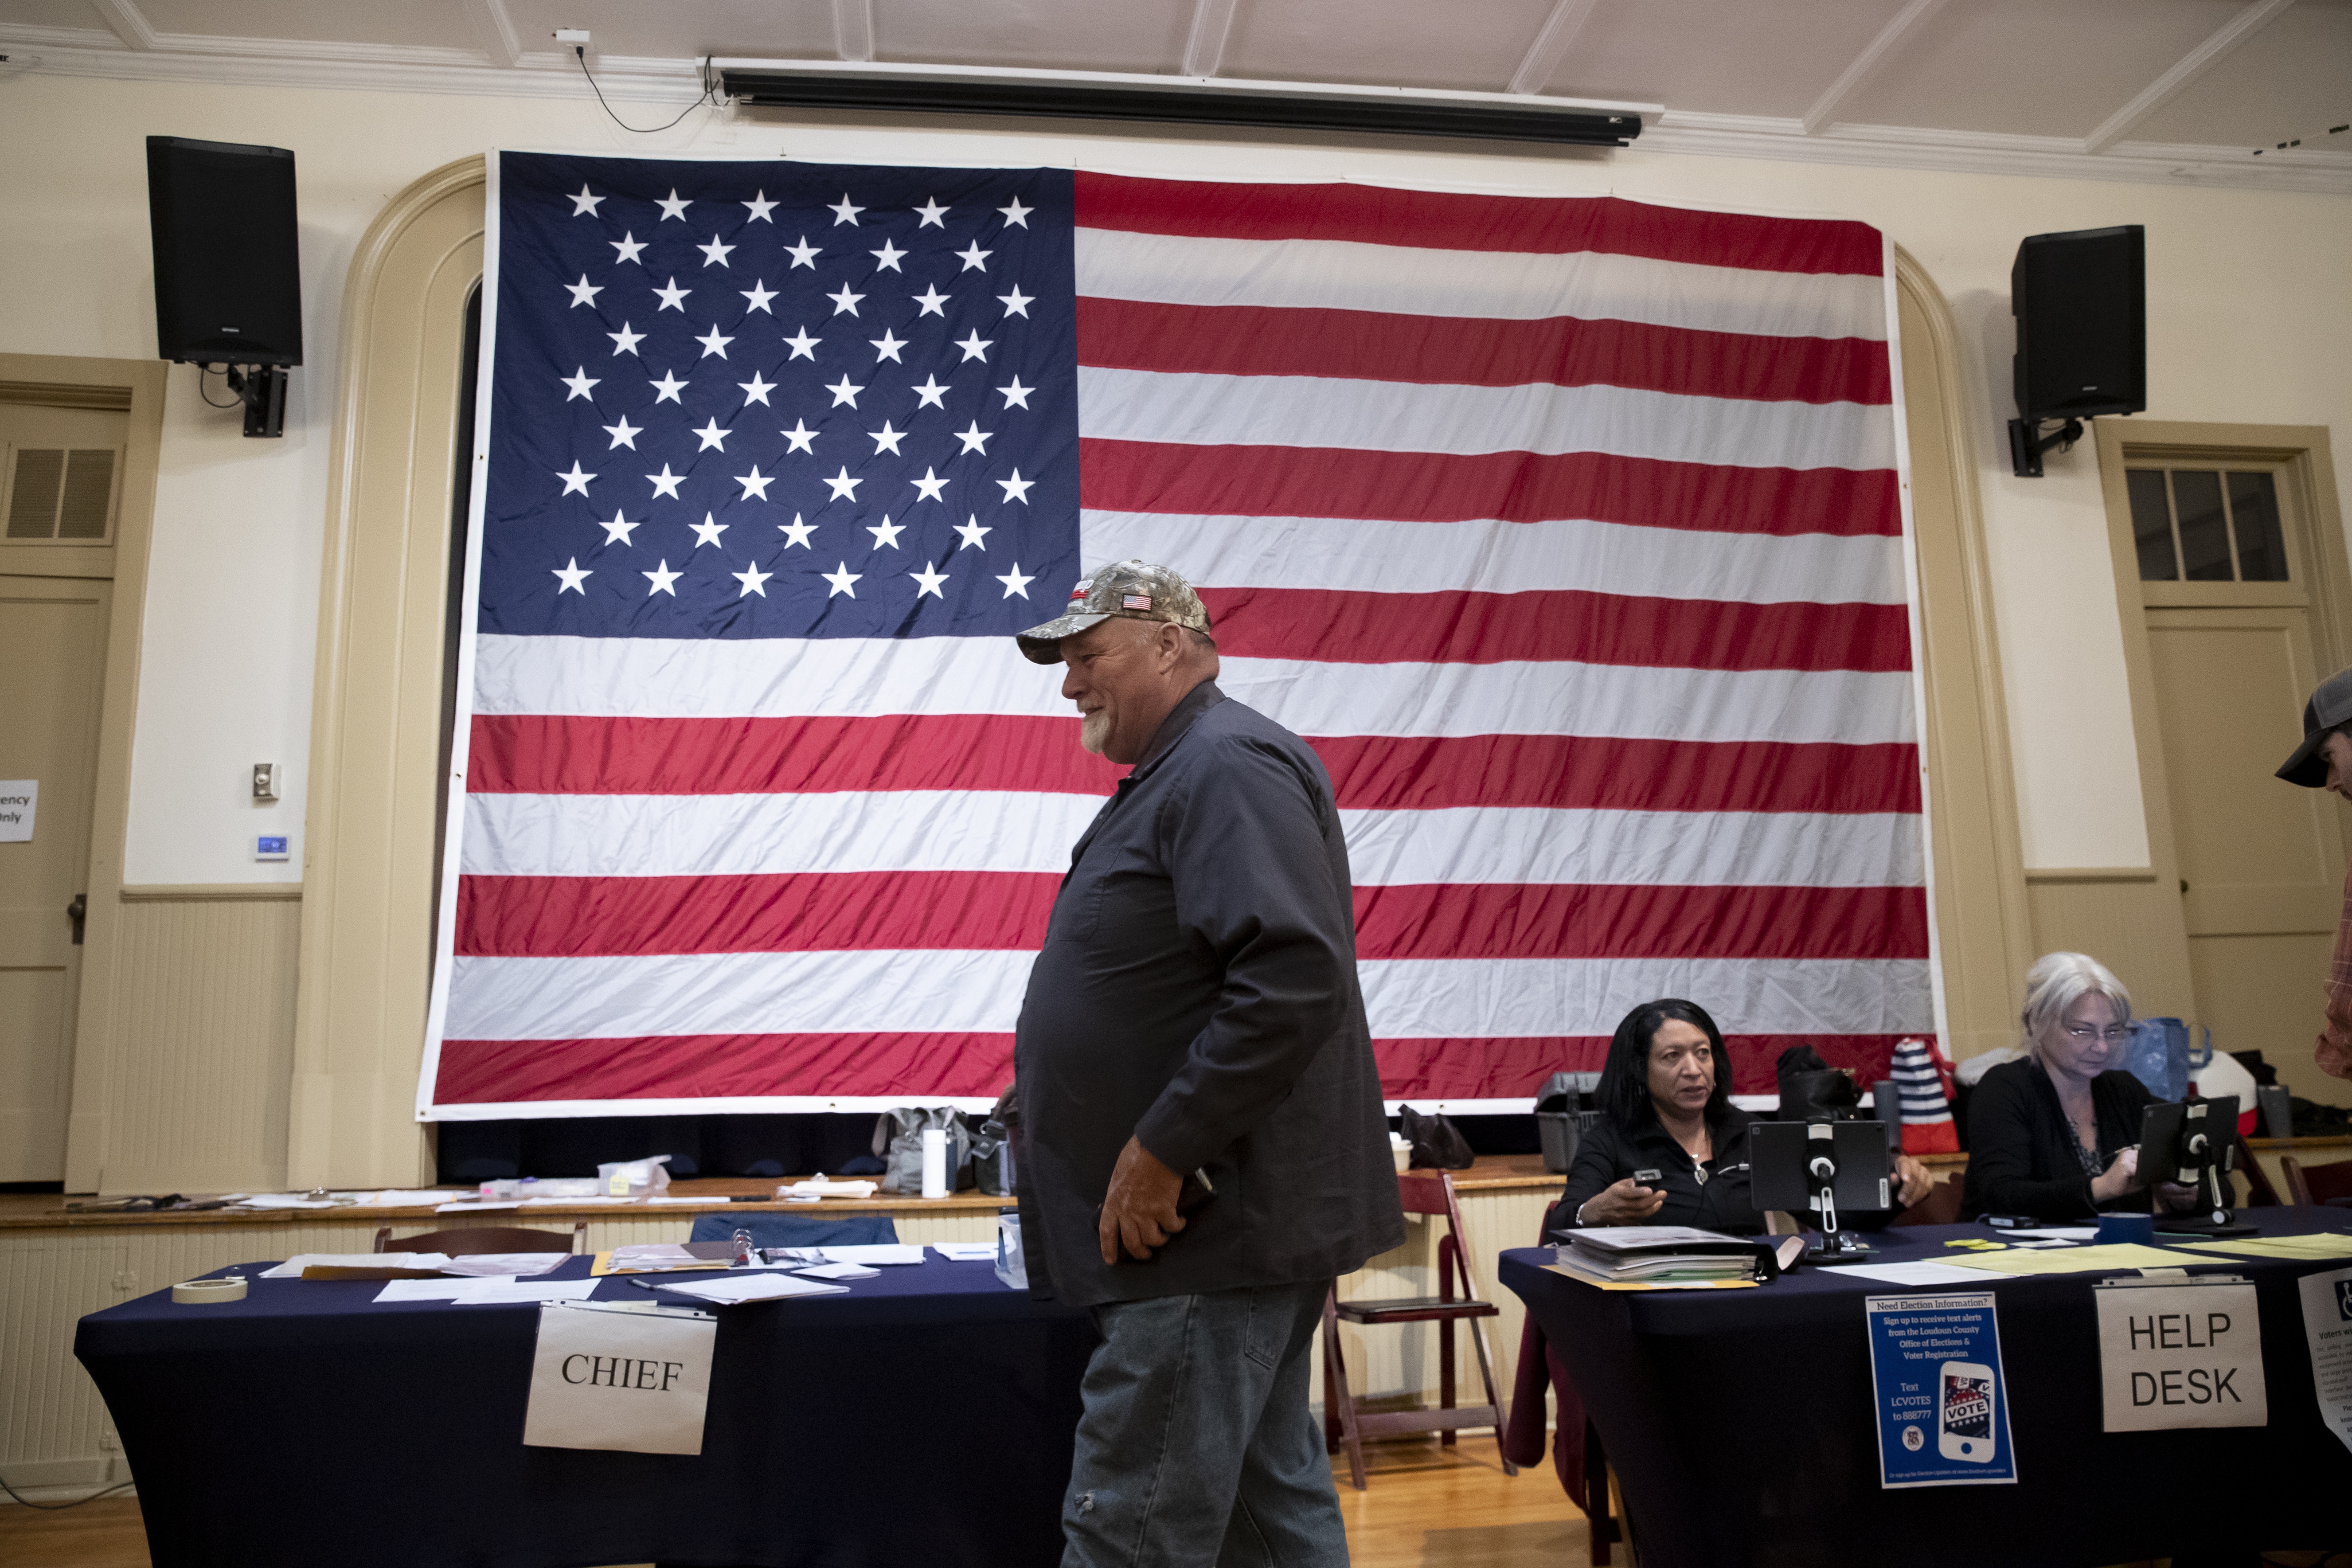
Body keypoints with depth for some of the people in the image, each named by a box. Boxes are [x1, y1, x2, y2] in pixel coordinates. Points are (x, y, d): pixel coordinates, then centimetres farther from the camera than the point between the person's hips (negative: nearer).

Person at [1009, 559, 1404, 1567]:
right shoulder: (1177, 776, 19)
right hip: (1228, 1221, 11)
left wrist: (1160, 1154, -23)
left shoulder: (1229, 766, -15)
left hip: (1209, 1225, -11)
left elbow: (1295, 980, -27)